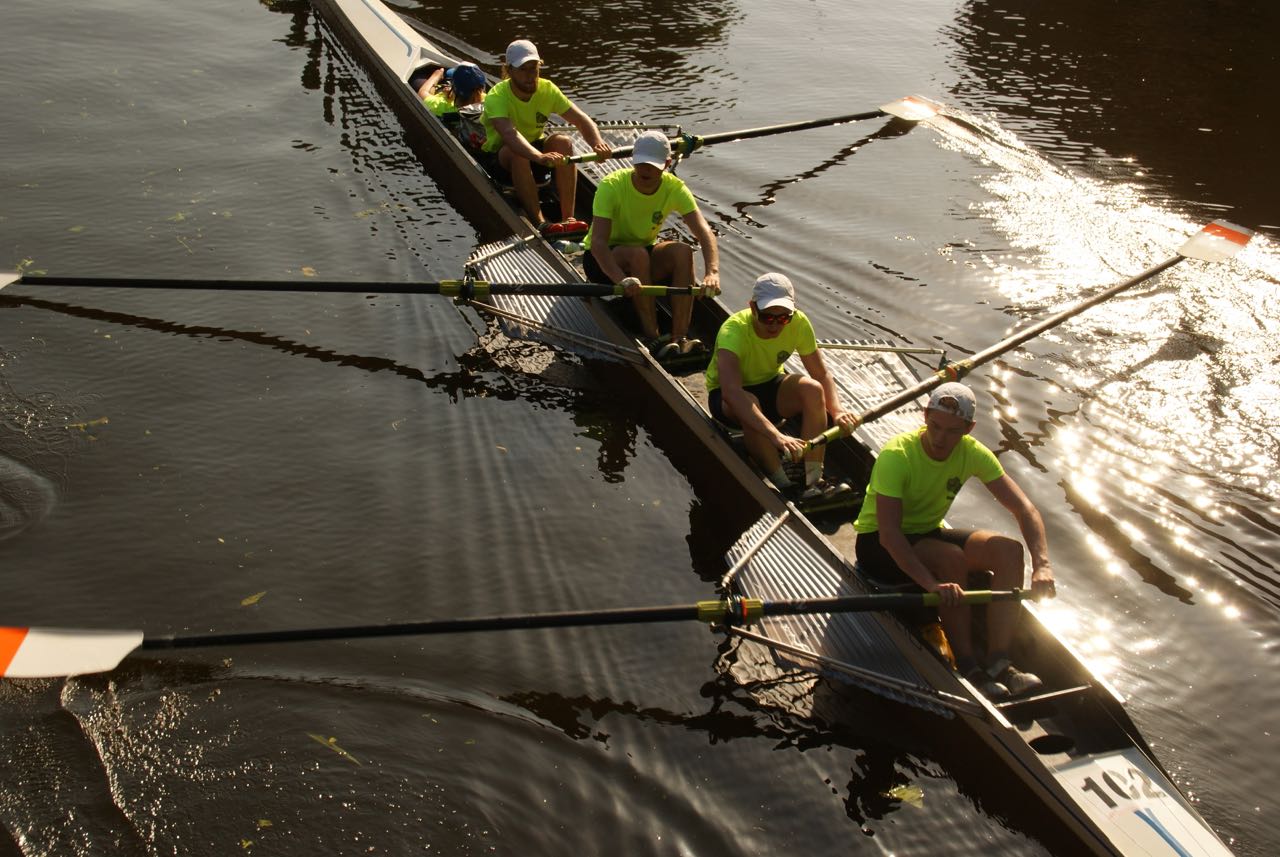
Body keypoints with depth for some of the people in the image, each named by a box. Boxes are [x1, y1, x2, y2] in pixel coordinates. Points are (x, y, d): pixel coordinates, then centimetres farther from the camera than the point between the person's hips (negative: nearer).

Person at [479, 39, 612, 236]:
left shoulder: (547, 89, -8)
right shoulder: (496, 97, -23)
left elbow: (582, 120, -14)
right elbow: (509, 133, -43)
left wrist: (597, 144, -37)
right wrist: (539, 157, -61)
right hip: (499, 158, -4)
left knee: (563, 142, -25)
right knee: (518, 153, -37)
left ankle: (568, 218, -31)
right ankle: (539, 223, -41)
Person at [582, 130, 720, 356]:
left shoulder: (674, 188, -13)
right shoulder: (612, 186, -24)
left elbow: (704, 232, -23)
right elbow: (598, 241, -35)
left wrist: (712, 272, -43)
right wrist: (621, 279, -53)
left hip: (643, 257, 4)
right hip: (603, 261, -4)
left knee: (683, 251, -26)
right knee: (637, 254, -36)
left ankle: (679, 339, -31)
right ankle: (652, 338, -31)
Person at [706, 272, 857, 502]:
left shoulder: (798, 323, -19)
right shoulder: (734, 330, -33)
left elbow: (822, 375, -11)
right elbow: (732, 392, -47)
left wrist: (836, 410, -32)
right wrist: (776, 435, -57)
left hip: (770, 385, 4)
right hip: (724, 396, -4)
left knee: (812, 388, -25)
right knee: (750, 406, -38)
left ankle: (814, 479, -25)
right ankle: (784, 487, -29)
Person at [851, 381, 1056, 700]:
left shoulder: (972, 453, -11)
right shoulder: (896, 455, -27)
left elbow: (1024, 508, -15)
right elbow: (889, 533, -35)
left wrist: (1042, 565, -31)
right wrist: (932, 583, -48)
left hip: (929, 533, 6)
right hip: (878, 545, -6)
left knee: (1009, 550, -18)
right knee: (951, 558, -34)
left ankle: (998, 662, -21)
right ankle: (967, 667, -24)